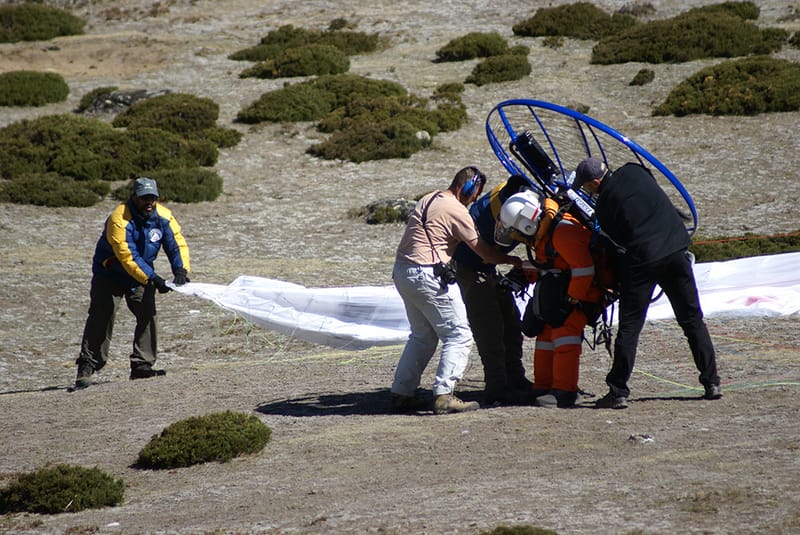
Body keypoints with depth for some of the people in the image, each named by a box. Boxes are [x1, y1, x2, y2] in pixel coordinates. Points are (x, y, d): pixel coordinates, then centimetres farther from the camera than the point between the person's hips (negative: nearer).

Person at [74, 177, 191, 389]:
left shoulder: (163, 217, -11)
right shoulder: (119, 220, -29)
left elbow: (177, 245, -7)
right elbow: (128, 258, -32)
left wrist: (181, 271, -26)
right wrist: (153, 279, -37)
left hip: (141, 277, 5)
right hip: (110, 274, -5)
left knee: (148, 315, -7)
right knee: (102, 317, -11)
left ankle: (142, 365, -2)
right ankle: (86, 367, -8)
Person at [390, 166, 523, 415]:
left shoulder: (427, 200, 17)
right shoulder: (457, 211, -9)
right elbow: (483, 251, -5)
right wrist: (511, 260, 10)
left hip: (402, 271, 9)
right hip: (427, 275, -9)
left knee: (422, 336, 20)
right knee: (458, 335, -4)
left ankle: (401, 393, 17)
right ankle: (444, 395, -13)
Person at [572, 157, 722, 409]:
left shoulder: (604, 204, -4)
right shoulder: (635, 172, 5)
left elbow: (617, 238, 4)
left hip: (641, 260, -4)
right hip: (676, 250, 4)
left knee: (629, 327, 2)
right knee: (692, 319, 13)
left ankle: (618, 392, -1)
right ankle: (711, 383, 14)